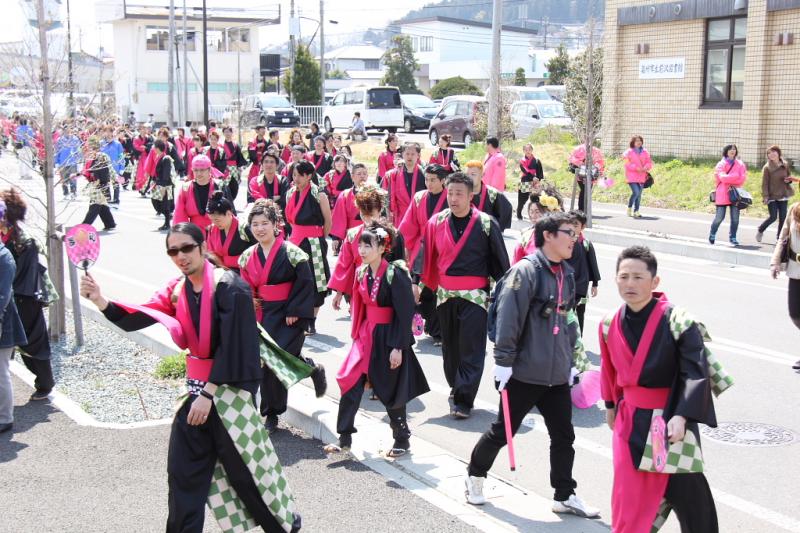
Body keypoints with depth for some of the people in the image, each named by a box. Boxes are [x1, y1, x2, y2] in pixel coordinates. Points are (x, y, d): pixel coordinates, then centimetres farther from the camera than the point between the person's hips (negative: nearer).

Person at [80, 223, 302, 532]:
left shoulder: (230, 288, -16)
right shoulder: (177, 290, 6)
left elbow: (231, 346, -20)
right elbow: (137, 318, -3)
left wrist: (209, 392, -20)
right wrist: (101, 302, -18)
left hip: (228, 387, -6)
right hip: (195, 385, 6)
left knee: (242, 466, 5)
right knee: (184, 468, 7)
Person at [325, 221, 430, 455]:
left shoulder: (395, 274, -17)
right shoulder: (362, 273, 3)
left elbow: (405, 314, -17)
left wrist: (398, 347, -18)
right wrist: (357, 334, 14)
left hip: (388, 337, -6)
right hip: (366, 335, 6)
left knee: (390, 392, 6)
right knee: (349, 383, 0)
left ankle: (402, 440, 24)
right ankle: (345, 438, 10)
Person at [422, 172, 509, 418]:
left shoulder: (486, 224, -5)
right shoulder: (437, 222, 4)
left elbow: (500, 260, 0)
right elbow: (426, 256, 5)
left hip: (476, 296, -3)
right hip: (445, 294, 3)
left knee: (471, 349, -6)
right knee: (450, 346, 12)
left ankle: (463, 400, -1)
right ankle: (456, 387, 32)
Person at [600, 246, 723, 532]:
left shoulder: (678, 322, -16)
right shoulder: (610, 326, 1)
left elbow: (696, 372, -19)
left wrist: (681, 416, -27)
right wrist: (611, 406, 24)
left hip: (670, 419, -4)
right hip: (630, 421, 4)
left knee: (687, 493, 2)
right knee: (629, 496, 7)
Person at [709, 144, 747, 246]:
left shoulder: (740, 164, 10)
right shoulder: (721, 164, 2)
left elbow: (743, 178, -1)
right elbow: (723, 177, -13)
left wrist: (729, 179, -13)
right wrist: (736, 176, -11)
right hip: (722, 193, -3)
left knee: (735, 217, 1)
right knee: (719, 217, -3)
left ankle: (733, 237, 12)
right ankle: (712, 234, 18)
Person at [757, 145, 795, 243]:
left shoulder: (785, 165, 5)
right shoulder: (767, 167, -7)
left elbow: (789, 177, 18)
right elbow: (764, 183, -8)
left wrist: (789, 180, -6)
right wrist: (765, 196, -15)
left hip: (783, 195, 4)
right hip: (772, 196, -4)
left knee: (783, 217, 3)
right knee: (773, 217, -7)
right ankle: (760, 230, 18)